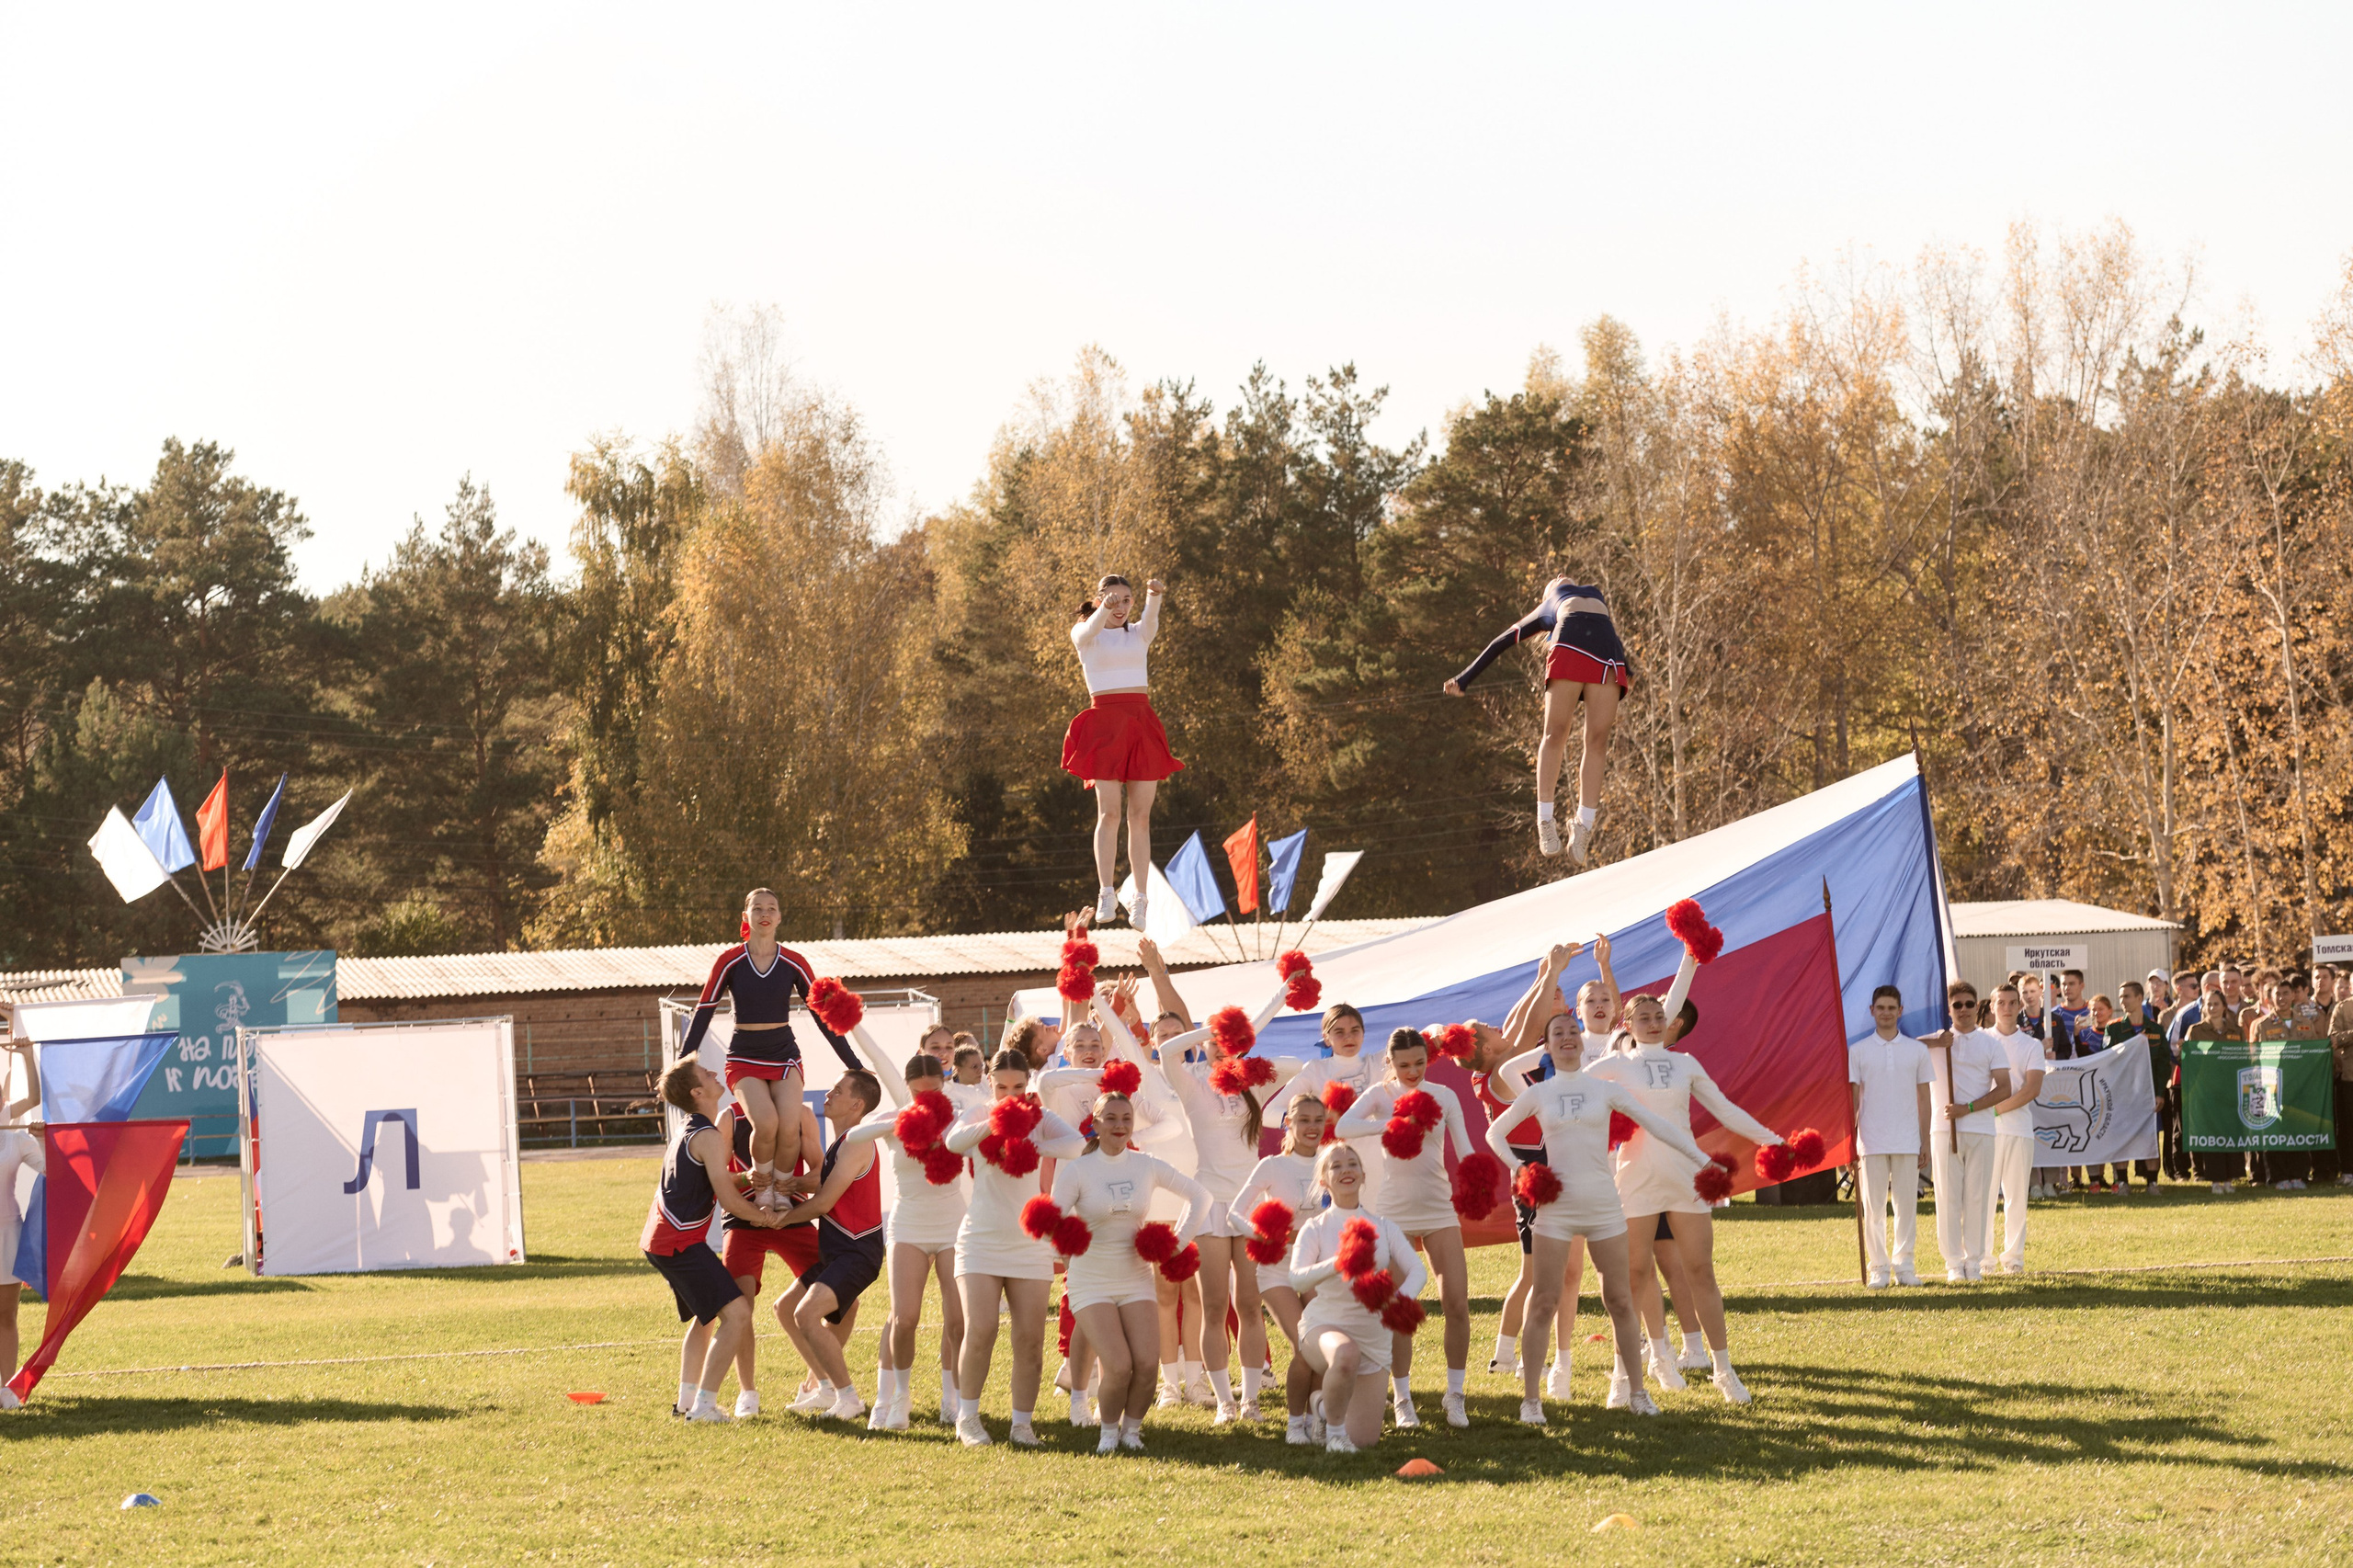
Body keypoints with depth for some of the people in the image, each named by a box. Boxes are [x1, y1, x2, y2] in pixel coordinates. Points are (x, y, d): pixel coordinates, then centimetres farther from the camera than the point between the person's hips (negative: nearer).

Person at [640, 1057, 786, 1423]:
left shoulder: (688, 1132, 18)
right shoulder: (708, 1136, -14)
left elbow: (720, 1181, 31)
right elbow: (729, 1201, -17)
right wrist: (763, 1217, -1)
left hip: (658, 1241, 10)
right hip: (680, 1242, -10)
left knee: (705, 1316, 27)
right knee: (737, 1313, -15)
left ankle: (687, 1399, 23)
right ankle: (704, 1405, -20)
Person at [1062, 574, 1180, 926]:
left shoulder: (1138, 633, 15)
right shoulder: (1083, 634, 8)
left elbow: (1150, 621, -8)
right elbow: (1089, 632, -17)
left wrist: (1154, 597, -30)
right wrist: (1105, 609, -38)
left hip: (1141, 724, 3)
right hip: (1105, 722, -3)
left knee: (1140, 816, -1)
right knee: (1109, 811, -11)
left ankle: (1140, 898, -1)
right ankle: (1106, 894, -10)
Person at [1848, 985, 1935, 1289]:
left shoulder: (1917, 1050, 7)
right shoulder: (1858, 1051, 5)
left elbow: (1924, 1099, 10)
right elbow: (1853, 1098, 5)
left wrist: (1925, 1142, 5)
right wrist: (1848, 1141, -1)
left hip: (1907, 1142, 1)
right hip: (1871, 1142, -1)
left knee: (1907, 1205, 2)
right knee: (1874, 1207, 0)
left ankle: (1904, 1264, 11)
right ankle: (1878, 1267, 6)